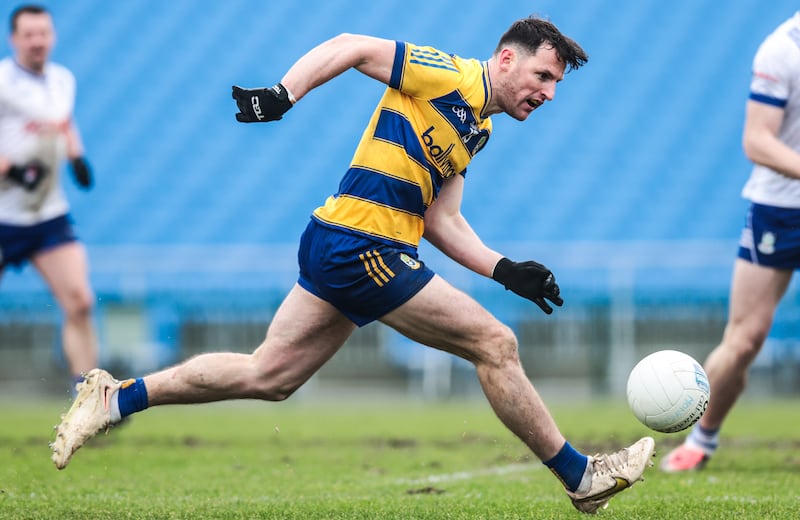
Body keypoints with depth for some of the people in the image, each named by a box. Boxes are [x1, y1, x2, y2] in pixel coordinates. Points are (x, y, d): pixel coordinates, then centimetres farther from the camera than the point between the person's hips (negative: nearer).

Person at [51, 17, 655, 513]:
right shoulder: (453, 76, -9)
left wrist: (505, 270, 8)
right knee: (495, 343, -6)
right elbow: (351, 47, -12)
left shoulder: (477, 130, 19)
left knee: (266, 375, 11)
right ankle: (581, 477, 3)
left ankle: (117, 398, 14)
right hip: (361, 244, -10)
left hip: (335, 247, 10)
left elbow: (441, 221, 17)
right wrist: (282, 94, -23)